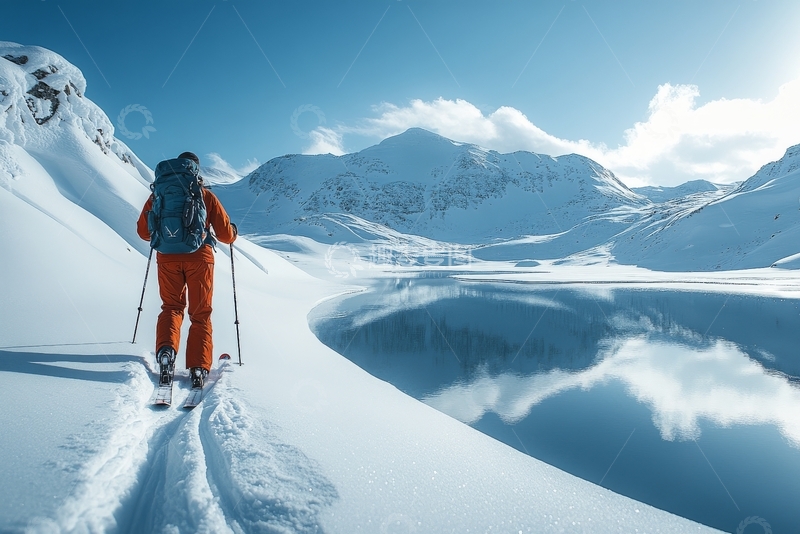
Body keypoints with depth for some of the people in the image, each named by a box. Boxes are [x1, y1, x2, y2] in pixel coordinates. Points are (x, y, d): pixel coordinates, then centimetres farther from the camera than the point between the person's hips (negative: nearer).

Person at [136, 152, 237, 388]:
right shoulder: (207, 196, 5)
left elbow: (143, 231, 11)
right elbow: (226, 235, 3)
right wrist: (233, 230, 26)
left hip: (167, 257, 1)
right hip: (199, 257, -1)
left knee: (171, 306, 17)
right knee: (200, 314, 7)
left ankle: (166, 349, -10)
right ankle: (199, 368, -5)